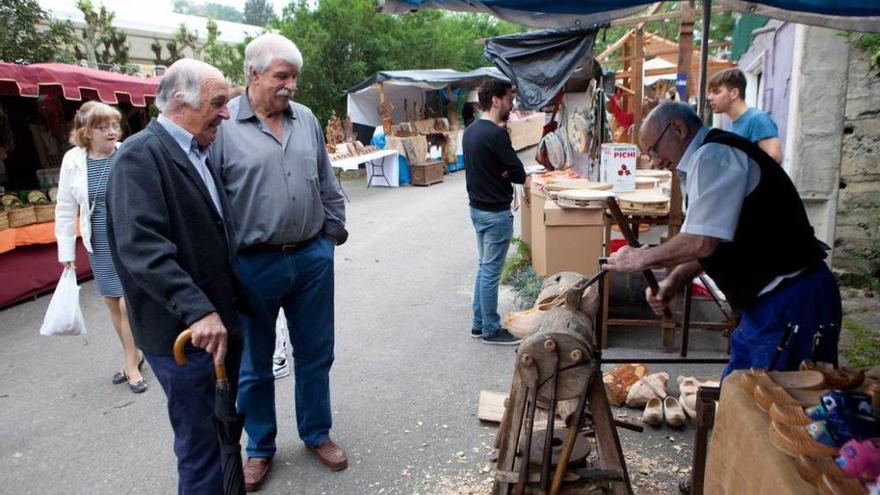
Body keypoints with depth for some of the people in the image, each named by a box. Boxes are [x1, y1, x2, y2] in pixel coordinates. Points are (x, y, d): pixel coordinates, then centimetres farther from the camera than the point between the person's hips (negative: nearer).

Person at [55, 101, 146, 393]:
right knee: (113, 304, 13)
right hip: (100, 245, 4)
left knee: (129, 304, -2)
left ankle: (131, 362, 16)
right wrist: (66, 251, 4)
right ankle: (132, 356, 31)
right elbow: (65, 209, 3)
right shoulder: (73, 160, -3)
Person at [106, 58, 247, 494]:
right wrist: (197, 310, -33)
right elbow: (141, 247, -26)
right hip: (184, 333, -8)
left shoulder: (198, 153, 13)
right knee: (201, 445, 4)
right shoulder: (141, 155, -14)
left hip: (220, 320, 8)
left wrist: (236, 303, 18)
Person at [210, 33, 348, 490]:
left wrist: (334, 231, 12)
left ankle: (316, 434, 37)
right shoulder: (223, 125, -8)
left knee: (315, 355, 16)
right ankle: (260, 448, 35)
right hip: (252, 265, -3)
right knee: (254, 366, 14)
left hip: (312, 258, 4)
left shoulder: (306, 119, 6)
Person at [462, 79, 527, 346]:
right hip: (496, 212, -9)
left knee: (484, 268, 17)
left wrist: (499, 173, -6)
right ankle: (491, 330, 12)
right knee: (491, 272, 0)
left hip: (477, 207, 9)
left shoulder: (470, 130, 9)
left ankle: (479, 323, 26)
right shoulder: (495, 134, -20)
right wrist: (506, 174, 3)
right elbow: (520, 174, -16)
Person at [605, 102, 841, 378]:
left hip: (791, 303, -10)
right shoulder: (705, 161, 13)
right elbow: (706, 244, 16)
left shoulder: (713, 157, -17)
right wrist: (673, 282, 1)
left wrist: (642, 258, -11)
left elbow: (702, 242, -25)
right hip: (766, 302, 10)